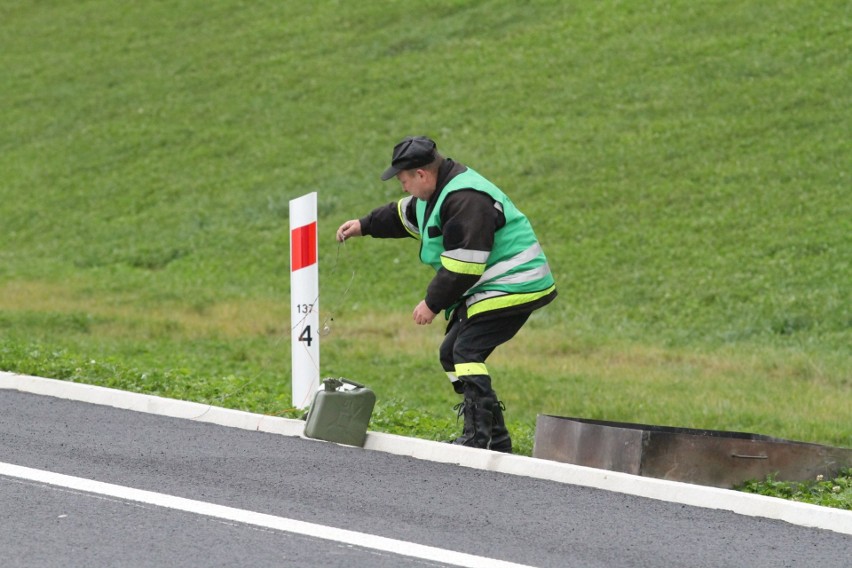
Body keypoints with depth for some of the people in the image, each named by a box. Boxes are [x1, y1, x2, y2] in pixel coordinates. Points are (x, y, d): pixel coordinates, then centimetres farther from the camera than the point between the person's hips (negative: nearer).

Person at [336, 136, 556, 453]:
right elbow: (404, 215, 34)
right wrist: (364, 226, 34)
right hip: (490, 289, 11)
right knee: (451, 352, 11)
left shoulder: (465, 201, -24)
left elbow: (461, 266, -26)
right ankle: (496, 441, 12)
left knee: (466, 351, -19)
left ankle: (479, 436, -23)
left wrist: (433, 303, -16)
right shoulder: (439, 191, 10)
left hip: (510, 288, -11)